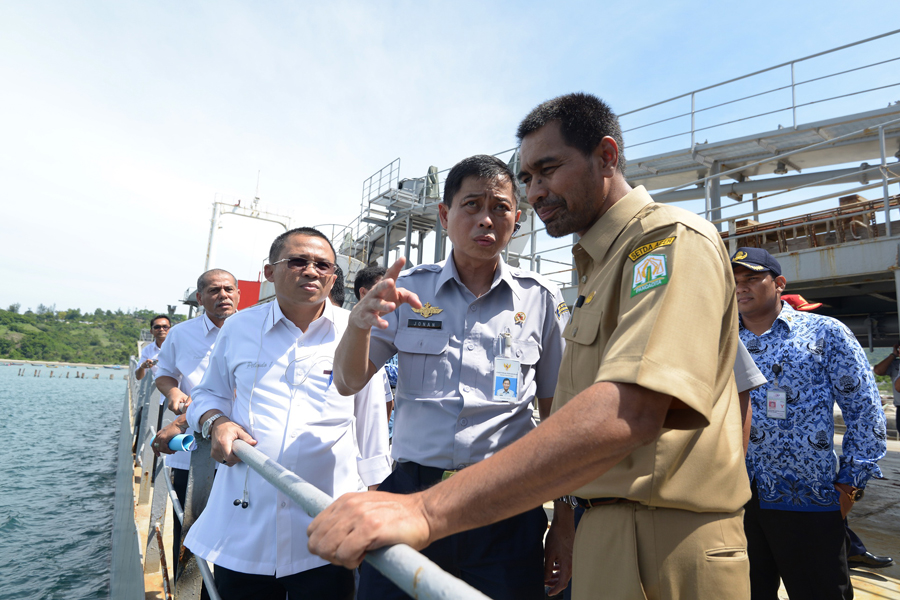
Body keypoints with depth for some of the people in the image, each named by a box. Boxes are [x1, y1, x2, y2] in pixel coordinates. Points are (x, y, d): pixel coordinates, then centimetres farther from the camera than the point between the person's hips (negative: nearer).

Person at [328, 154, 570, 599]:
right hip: (411, 492, 1)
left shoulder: (541, 299, 0)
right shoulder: (409, 290, 2)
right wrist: (359, 322, -21)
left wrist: (566, 519, 2)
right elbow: (348, 382, 0)